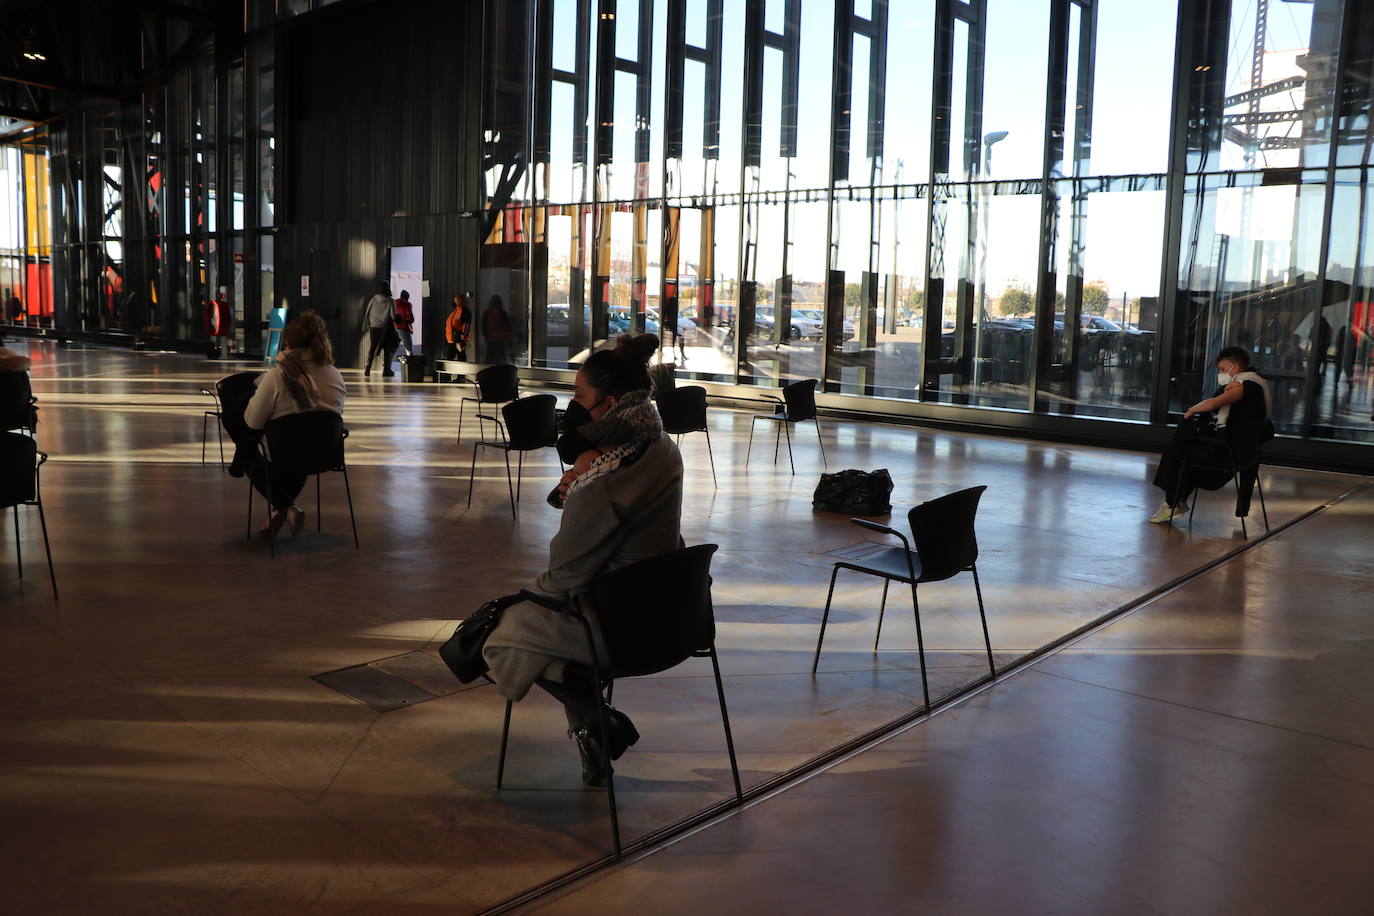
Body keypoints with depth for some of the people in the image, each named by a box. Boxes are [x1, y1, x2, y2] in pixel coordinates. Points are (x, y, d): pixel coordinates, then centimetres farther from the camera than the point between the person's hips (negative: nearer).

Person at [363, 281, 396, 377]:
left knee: (372, 349, 11)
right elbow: (393, 317, -12)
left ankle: (367, 369, 3)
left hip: (374, 327, 3)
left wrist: (368, 325, 15)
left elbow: (367, 314, 2)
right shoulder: (390, 302, -11)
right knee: (386, 349, 8)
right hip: (385, 328, -3)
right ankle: (386, 370, 7)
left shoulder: (373, 300, -3)